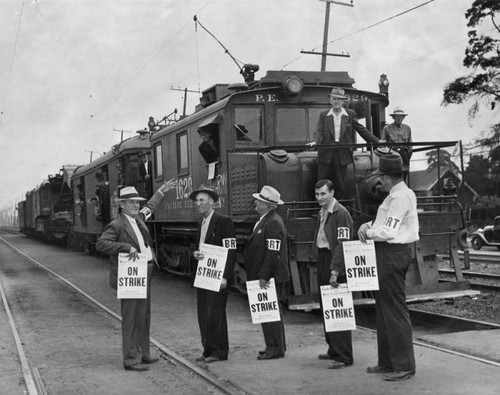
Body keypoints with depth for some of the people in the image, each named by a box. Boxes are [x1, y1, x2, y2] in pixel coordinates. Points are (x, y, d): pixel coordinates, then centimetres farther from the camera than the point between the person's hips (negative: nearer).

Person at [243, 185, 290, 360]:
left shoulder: (273, 223, -18)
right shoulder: (265, 221, 16)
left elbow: (272, 253, -23)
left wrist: (263, 276, -23)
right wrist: (259, 275, 19)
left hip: (270, 277, -11)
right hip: (263, 275, 11)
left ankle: (275, 348, 3)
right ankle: (277, 346, 24)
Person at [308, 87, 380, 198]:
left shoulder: (350, 114, 7)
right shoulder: (323, 115, 7)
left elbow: (361, 129, 9)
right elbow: (319, 130, -3)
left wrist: (377, 141, 5)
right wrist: (315, 141, -24)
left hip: (342, 154, 0)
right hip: (326, 154, 0)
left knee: (340, 185, 3)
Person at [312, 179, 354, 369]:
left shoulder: (340, 213, -13)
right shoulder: (322, 213, 16)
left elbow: (342, 245, -18)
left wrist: (335, 271, -22)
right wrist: (321, 266, 13)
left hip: (335, 264, -9)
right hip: (322, 261, 9)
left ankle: (344, 356, -3)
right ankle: (334, 350, 26)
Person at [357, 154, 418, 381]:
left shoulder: (400, 197, -17)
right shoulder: (398, 195, 16)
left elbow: (388, 232, -21)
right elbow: (385, 223, 20)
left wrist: (369, 232, -5)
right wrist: (368, 226, 3)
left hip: (392, 254, -11)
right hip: (387, 254, 11)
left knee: (395, 310, -6)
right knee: (383, 309, 16)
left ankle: (404, 365, 1)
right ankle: (387, 362, 25)